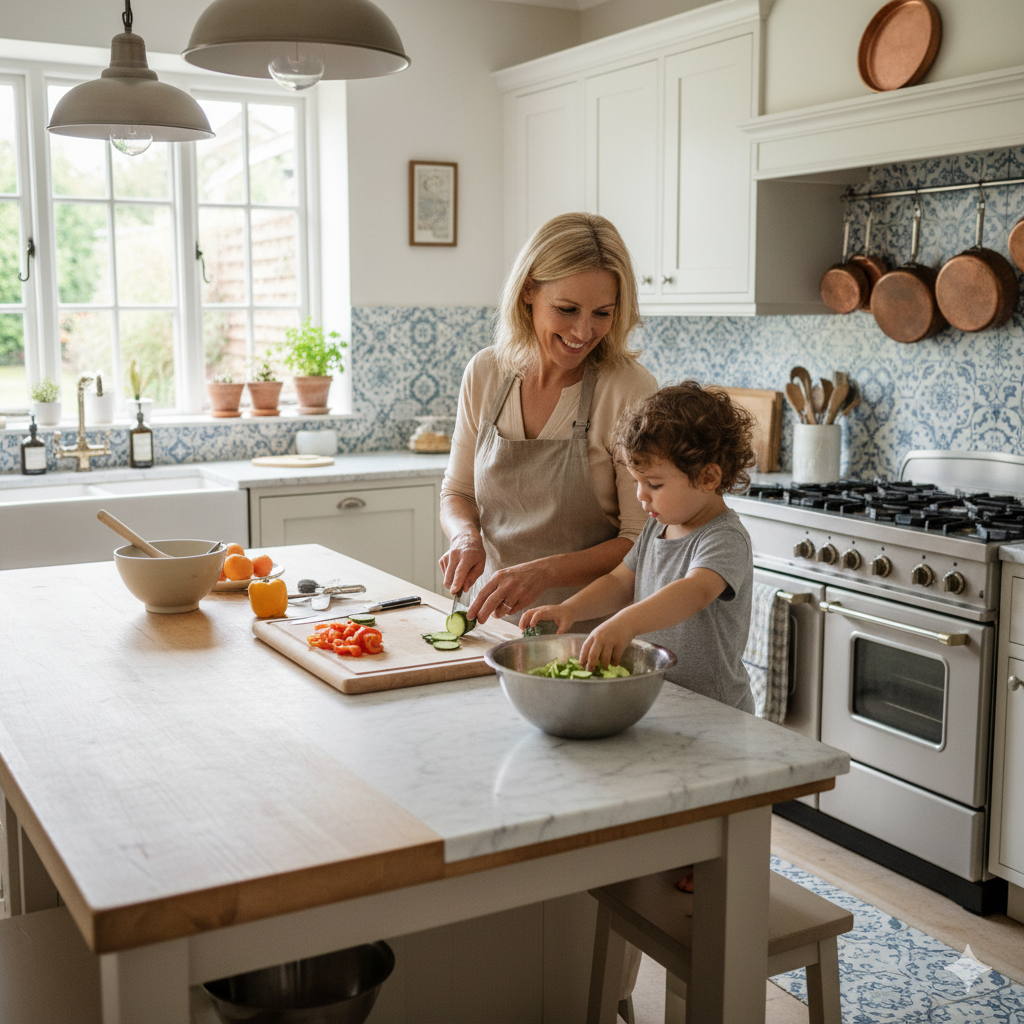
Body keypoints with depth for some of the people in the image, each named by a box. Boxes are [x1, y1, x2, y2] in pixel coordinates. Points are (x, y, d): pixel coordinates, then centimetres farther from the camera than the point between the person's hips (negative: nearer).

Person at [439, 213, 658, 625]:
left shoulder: (630, 390, -11)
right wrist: (467, 537, -7)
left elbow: (643, 541, -9)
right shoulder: (484, 373, 2)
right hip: (494, 618, 4)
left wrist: (546, 572, -21)